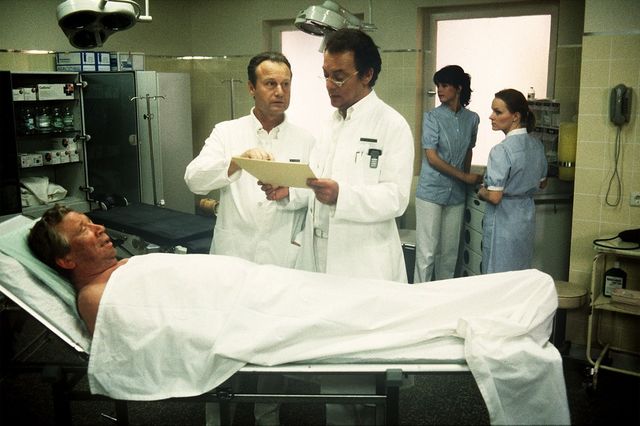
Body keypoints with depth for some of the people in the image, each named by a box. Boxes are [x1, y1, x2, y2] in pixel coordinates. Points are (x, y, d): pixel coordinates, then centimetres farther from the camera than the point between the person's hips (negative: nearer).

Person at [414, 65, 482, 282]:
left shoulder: (471, 119, 6)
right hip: (431, 192, -4)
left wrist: (467, 179, 12)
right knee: (427, 251, -3)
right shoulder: (432, 117, -6)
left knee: (450, 252, 10)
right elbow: (432, 158, -11)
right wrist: (465, 177, -11)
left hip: (456, 194, 4)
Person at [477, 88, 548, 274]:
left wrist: (481, 192, -3)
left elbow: (495, 197, -22)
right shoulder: (537, 145, 3)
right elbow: (542, 183, 16)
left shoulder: (501, 151, -21)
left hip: (504, 221, -7)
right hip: (527, 217, 8)